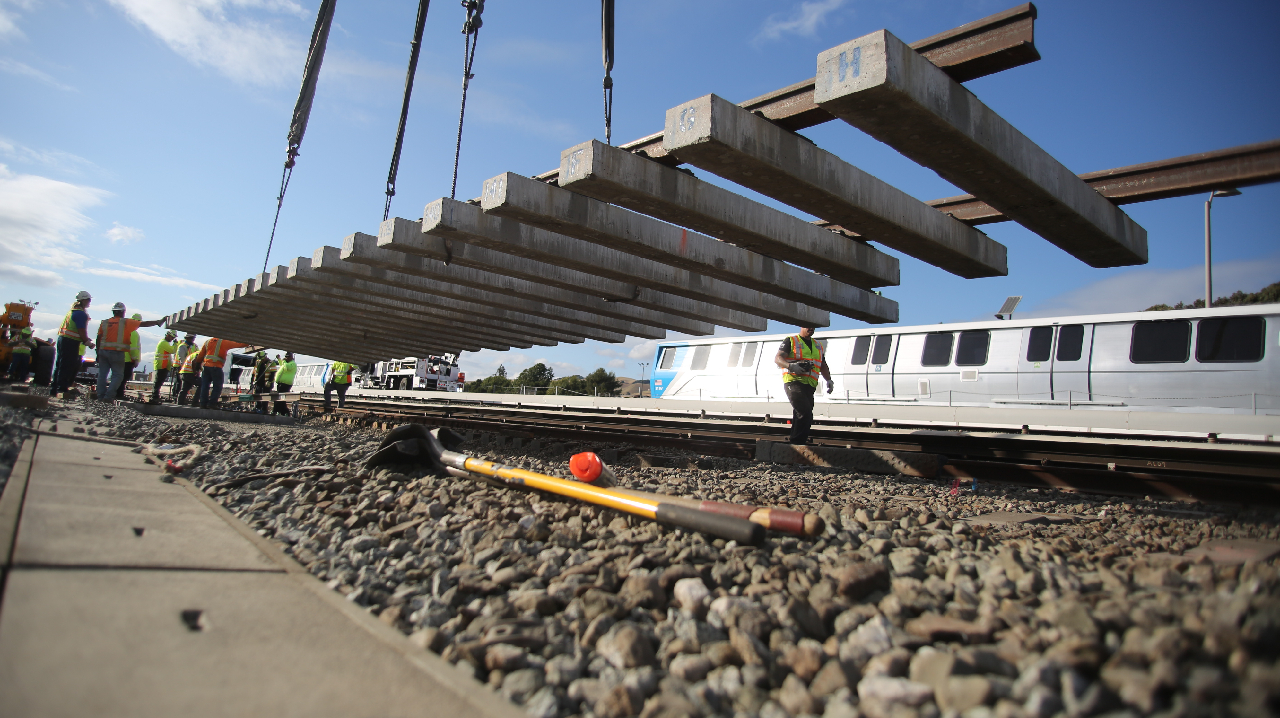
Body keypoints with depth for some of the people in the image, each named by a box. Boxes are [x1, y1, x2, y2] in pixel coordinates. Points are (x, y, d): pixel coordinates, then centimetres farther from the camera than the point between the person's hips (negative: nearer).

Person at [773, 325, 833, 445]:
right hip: (794, 382, -6)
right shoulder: (791, 341, 6)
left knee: (800, 417, 6)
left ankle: (795, 442, 13)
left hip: (809, 386, 6)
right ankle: (797, 442, -17)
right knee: (805, 412, -21)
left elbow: (823, 366, 30)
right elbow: (777, 358, -4)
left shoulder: (818, 346, 25)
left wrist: (828, 380, 12)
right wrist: (791, 366, -23)